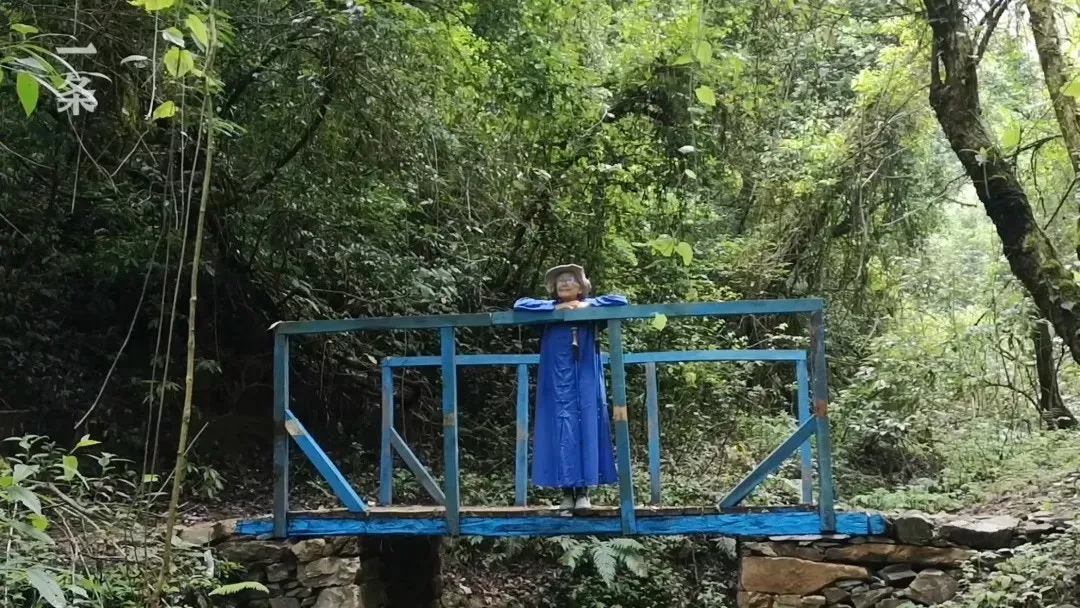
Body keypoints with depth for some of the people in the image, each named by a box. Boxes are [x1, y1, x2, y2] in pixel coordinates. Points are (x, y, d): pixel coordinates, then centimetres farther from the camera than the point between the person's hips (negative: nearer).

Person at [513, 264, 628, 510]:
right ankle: (567, 492, 2)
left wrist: (588, 305, -9)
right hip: (557, 383, 0)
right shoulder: (549, 309, 7)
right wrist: (555, 308, -9)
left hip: (585, 383, 0)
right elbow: (519, 304, -4)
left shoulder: (591, 308, 6)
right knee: (561, 431, -2)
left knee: (586, 429, -1)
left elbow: (621, 301, -2)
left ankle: (583, 491, 3)